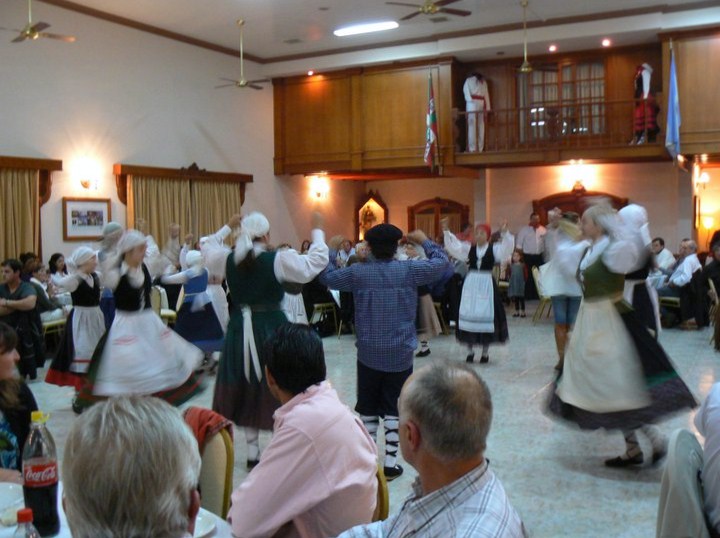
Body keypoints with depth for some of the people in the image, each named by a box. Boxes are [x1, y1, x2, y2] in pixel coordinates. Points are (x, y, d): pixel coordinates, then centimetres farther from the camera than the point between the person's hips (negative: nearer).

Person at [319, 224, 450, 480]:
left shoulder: (358, 272, -7)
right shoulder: (409, 270, -9)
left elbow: (326, 276, 6)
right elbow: (442, 262, 3)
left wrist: (331, 249, 19)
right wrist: (424, 241, 16)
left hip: (369, 353, 1)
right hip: (400, 354, -1)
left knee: (368, 408, 11)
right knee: (394, 408, 6)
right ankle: (390, 463, 9)